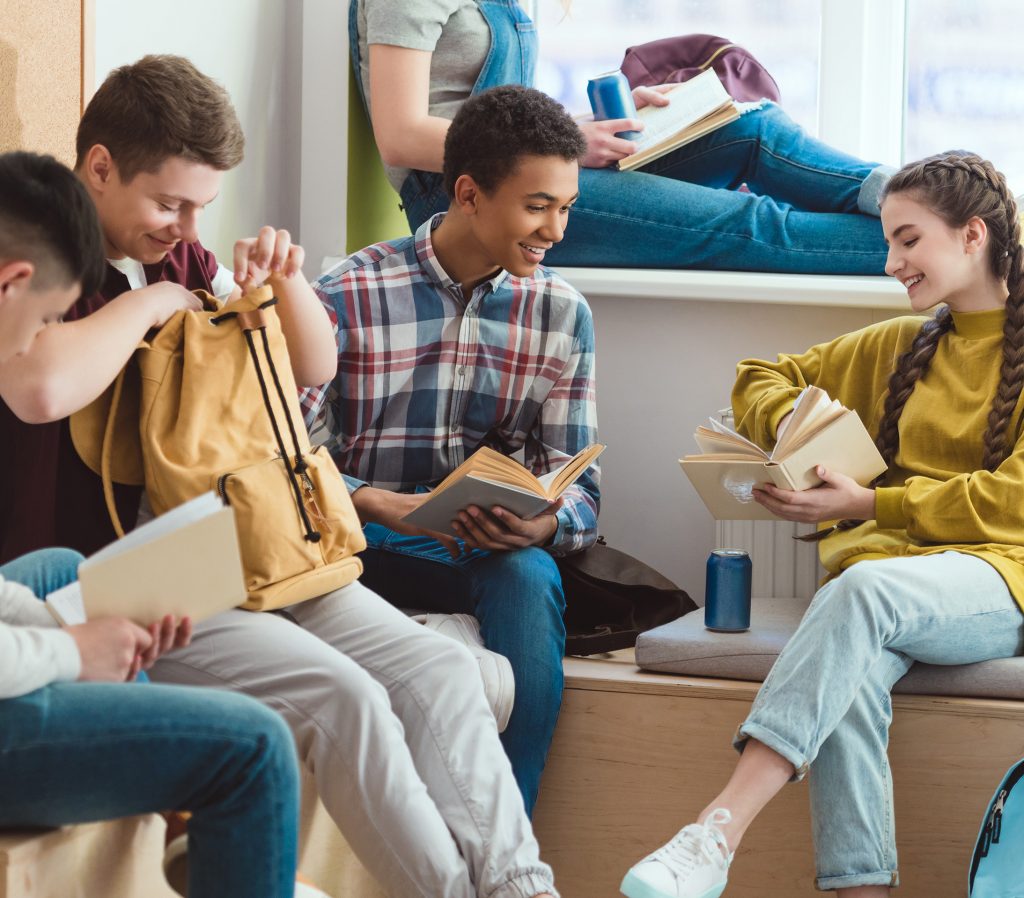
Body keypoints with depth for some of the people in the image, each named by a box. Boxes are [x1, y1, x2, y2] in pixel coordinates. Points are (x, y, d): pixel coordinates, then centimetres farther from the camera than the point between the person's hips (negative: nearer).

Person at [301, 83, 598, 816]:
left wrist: (540, 523, -19)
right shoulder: (349, 298, -3)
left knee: (530, 578, -34)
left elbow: (578, 486, 5)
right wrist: (381, 505, -26)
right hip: (362, 544, -2)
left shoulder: (561, 313, 7)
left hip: (491, 553, 2)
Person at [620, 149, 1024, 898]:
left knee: (864, 587, -38)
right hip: (887, 560, 5)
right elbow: (762, 380, 33)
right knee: (850, 684, -33)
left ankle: (716, 835, -48)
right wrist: (792, 423, 8)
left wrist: (867, 505, -11)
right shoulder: (899, 347, 24)